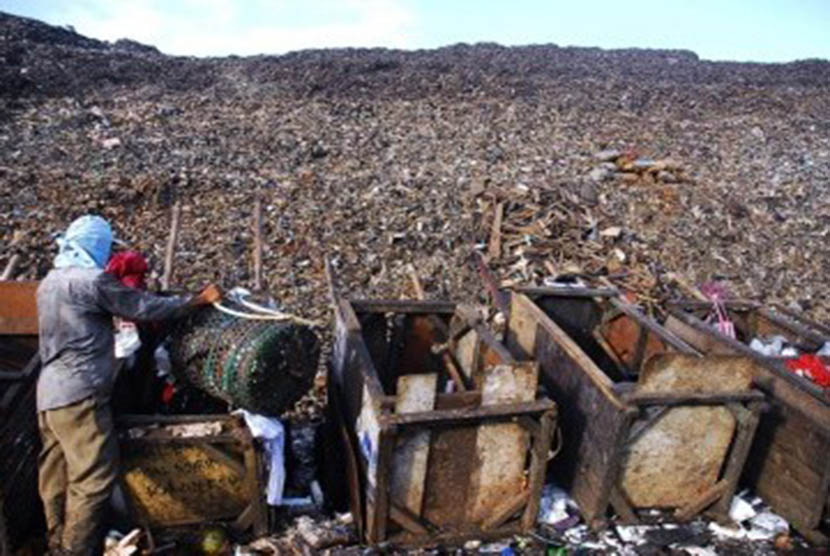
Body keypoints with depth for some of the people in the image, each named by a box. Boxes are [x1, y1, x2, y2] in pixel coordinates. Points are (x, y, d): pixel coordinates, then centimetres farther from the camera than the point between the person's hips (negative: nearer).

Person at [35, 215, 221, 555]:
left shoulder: (50, 282, 13)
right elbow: (149, 309, -12)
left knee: (57, 475, 17)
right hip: (79, 395, -10)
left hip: (49, 394, 10)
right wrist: (201, 299, -3)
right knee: (94, 477, -1)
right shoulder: (93, 281, -15)